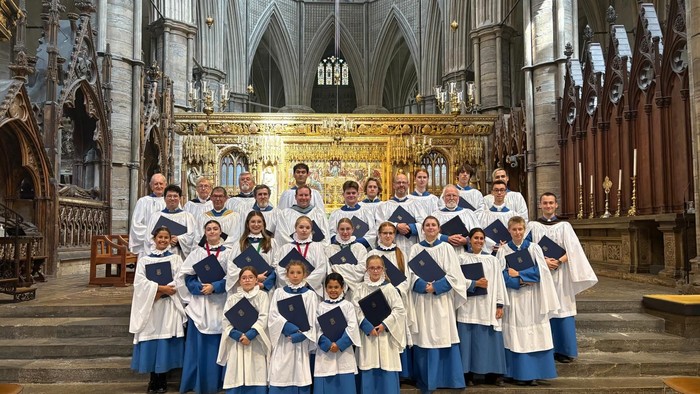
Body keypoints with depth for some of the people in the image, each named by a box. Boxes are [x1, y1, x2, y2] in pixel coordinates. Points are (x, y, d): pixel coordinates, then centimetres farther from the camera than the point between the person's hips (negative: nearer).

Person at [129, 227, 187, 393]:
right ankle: (153, 379, 10)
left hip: (169, 306, -1)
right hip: (149, 306, 1)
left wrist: (159, 291, -15)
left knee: (165, 342, -3)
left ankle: (162, 380, 6)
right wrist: (161, 287, -15)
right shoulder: (144, 260, 9)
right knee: (151, 342, 0)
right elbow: (140, 282, -4)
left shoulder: (176, 259, 8)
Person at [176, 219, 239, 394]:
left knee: (218, 343, 2)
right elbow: (186, 276, 1)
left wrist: (214, 287, -15)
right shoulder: (197, 252, 8)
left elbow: (233, 277, -4)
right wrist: (201, 287, -14)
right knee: (198, 343, 1)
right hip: (199, 302, 1)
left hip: (220, 303, -1)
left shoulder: (228, 252, 6)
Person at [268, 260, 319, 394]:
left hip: (301, 340, -1)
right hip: (282, 340, 1)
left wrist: (301, 334, -14)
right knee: (280, 377, -1)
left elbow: (312, 320, -1)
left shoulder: (310, 295, 4)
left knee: (300, 377, 0)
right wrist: (287, 327, -16)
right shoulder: (279, 293, 7)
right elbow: (273, 315, -2)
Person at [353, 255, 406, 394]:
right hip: (367, 334, 1)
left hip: (385, 333, -1)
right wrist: (368, 326, -15)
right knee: (368, 371, 5)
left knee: (387, 369, 1)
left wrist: (384, 325, -14)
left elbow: (399, 309, -6)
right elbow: (356, 310, -4)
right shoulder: (361, 289, 2)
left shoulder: (389, 288, -2)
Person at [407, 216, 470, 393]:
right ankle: (425, 379, 12)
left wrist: (436, 287, -14)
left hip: (442, 298, -1)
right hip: (421, 299, 1)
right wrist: (424, 286, -17)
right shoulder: (416, 249, 7)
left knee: (444, 337, 0)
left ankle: (448, 378, 10)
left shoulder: (446, 248, 4)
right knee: (424, 338, 2)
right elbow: (411, 274, 0)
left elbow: (453, 274, -2)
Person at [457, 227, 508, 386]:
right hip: (468, 306, -2)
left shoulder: (492, 260, 9)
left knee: (490, 339, 3)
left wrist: (500, 305, 1)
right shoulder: (462, 259, 2)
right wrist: (475, 283, -14)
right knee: (469, 339, -1)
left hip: (488, 306, 2)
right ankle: (468, 374, 7)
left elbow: (499, 283, 7)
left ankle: (493, 374, 13)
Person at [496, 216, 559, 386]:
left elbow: (539, 271, -5)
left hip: (532, 299, 1)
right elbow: (502, 275, -5)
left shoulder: (534, 248, 5)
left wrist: (518, 274, -10)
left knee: (534, 336, 1)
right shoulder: (503, 251, 2)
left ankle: (533, 373, 11)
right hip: (513, 298, -1)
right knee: (516, 335, 1)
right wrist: (522, 282, -15)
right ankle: (519, 373, 10)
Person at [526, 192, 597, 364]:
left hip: (560, 274, 0)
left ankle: (563, 350, 6)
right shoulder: (533, 226, 8)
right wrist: (544, 260, -15)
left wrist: (558, 261, -16)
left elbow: (572, 250, 0)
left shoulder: (564, 226, 9)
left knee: (561, 310, -1)